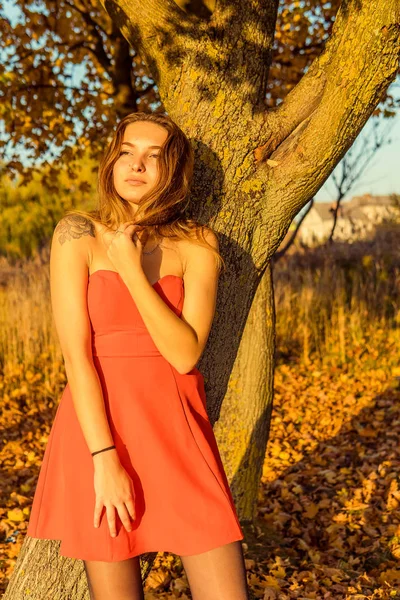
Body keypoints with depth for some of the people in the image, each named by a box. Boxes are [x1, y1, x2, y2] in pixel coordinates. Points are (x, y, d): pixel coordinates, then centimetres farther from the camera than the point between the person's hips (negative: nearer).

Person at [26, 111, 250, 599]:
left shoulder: (197, 245, 4)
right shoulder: (77, 234, -1)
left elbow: (185, 353, -8)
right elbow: (75, 354, -9)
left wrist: (131, 271, -13)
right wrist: (105, 459, -15)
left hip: (177, 431, 2)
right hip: (99, 427, -1)